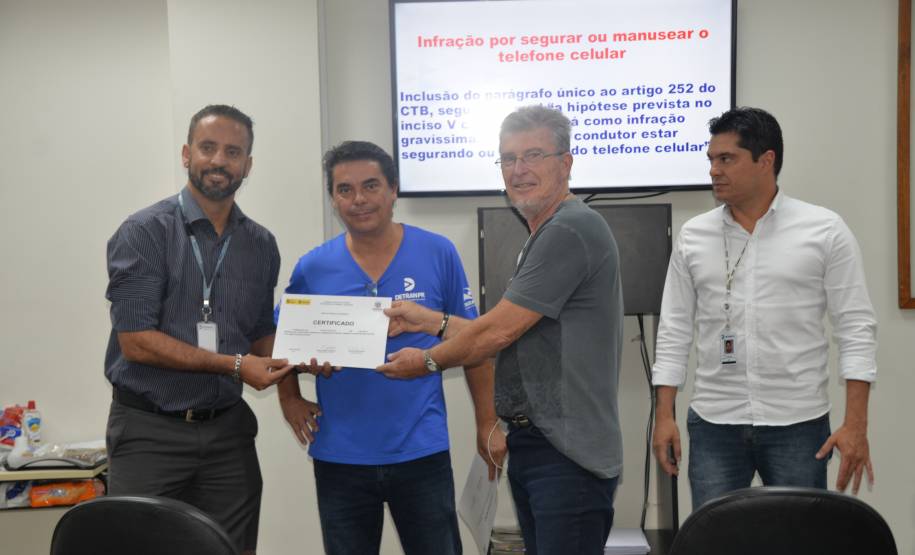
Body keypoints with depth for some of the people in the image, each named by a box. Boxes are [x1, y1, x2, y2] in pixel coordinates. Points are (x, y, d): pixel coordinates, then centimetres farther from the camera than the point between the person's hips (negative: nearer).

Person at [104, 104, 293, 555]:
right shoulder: (144, 232, -8)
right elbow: (136, 341, -14)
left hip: (227, 430, 4)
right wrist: (234, 365, -17)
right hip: (150, 432, -4)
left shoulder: (261, 244, 7)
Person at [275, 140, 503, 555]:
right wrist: (290, 399, 1)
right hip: (340, 456, 1)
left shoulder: (438, 254, -5)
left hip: (422, 451, -1)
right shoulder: (313, 268, -2)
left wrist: (487, 422, -1)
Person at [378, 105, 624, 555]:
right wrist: (430, 321, 15)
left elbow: (499, 332, -15)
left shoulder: (571, 230, -16)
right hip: (530, 445, 10)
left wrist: (427, 361, 0)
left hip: (568, 452, -10)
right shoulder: (543, 238, 18)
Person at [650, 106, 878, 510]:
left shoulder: (824, 231, -3)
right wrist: (664, 415, 0)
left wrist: (855, 424, -10)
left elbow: (856, 327, -4)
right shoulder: (693, 236, 5)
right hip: (713, 424, 2)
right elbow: (675, 330, 6)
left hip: (798, 424, -2)